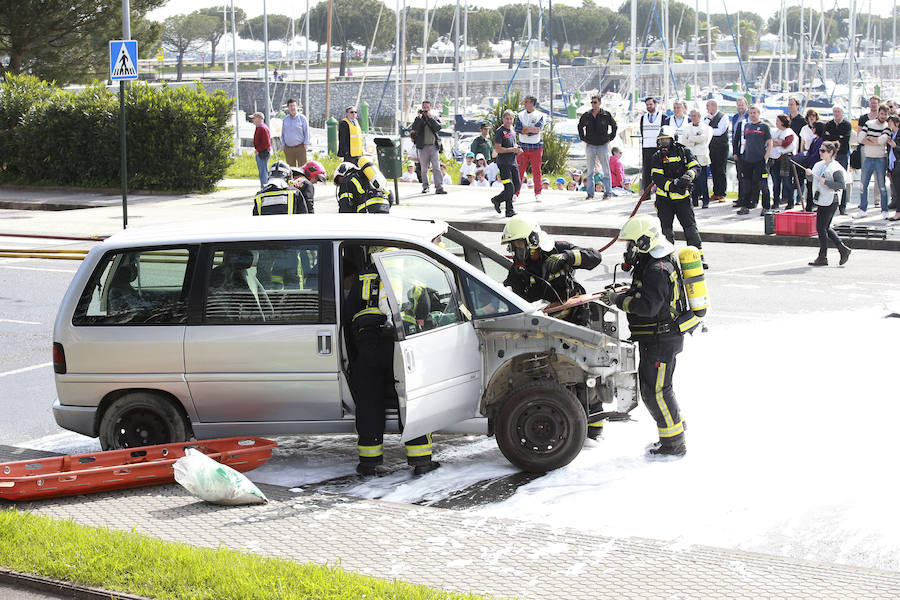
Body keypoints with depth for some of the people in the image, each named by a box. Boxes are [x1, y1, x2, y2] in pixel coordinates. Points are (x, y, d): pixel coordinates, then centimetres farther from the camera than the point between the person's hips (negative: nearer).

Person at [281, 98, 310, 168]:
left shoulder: (302, 118, -1)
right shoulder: (285, 119, 11)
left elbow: (307, 131, 0)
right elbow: (283, 133, 18)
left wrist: (305, 144, -9)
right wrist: (283, 144, 10)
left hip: (300, 147, -4)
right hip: (288, 148, 4)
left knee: (302, 167, -4)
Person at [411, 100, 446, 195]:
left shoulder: (435, 117, 9)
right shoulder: (418, 118, 7)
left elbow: (438, 127, -8)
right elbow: (415, 129, -9)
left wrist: (430, 118, -15)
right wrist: (419, 117, -14)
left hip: (434, 146, 0)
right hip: (423, 146, 0)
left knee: (436, 168, -8)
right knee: (424, 168, 5)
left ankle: (439, 187, -13)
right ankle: (425, 186, 14)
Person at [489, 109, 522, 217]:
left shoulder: (512, 130, 14)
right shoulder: (499, 132, -11)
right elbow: (497, 149, -17)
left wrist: (517, 148, 7)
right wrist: (512, 150, -18)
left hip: (513, 162, 8)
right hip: (503, 163, -8)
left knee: (518, 185, 6)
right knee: (509, 187, -12)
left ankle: (497, 200, 19)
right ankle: (509, 210, 6)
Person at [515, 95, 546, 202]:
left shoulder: (539, 115, 0)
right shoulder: (520, 115, 7)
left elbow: (538, 129, -13)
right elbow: (517, 129, -5)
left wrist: (526, 130, -13)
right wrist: (531, 129, -13)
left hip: (536, 146, -2)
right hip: (523, 146, 2)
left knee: (536, 170, 2)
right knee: (519, 170, -1)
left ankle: (538, 194, 11)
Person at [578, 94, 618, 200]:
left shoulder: (606, 115, -2)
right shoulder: (586, 116, 4)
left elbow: (614, 126, 11)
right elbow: (580, 126, 21)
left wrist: (610, 138, 3)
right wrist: (582, 138, 11)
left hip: (603, 145, -2)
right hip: (590, 146, 2)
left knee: (606, 170, 0)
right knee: (590, 170, 4)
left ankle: (607, 192, 4)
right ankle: (590, 194, 8)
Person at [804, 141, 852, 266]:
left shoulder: (835, 168, -12)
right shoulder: (819, 165, 13)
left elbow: (841, 184, -18)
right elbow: (812, 179, 19)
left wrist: (826, 182, -24)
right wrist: (809, 174, -3)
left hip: (830, 201, -9)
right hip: (820, 200, 9)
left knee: (821, 228, -6)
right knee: (826, 228, 12)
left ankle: (822, 257, 1)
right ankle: (843, 250, 22)